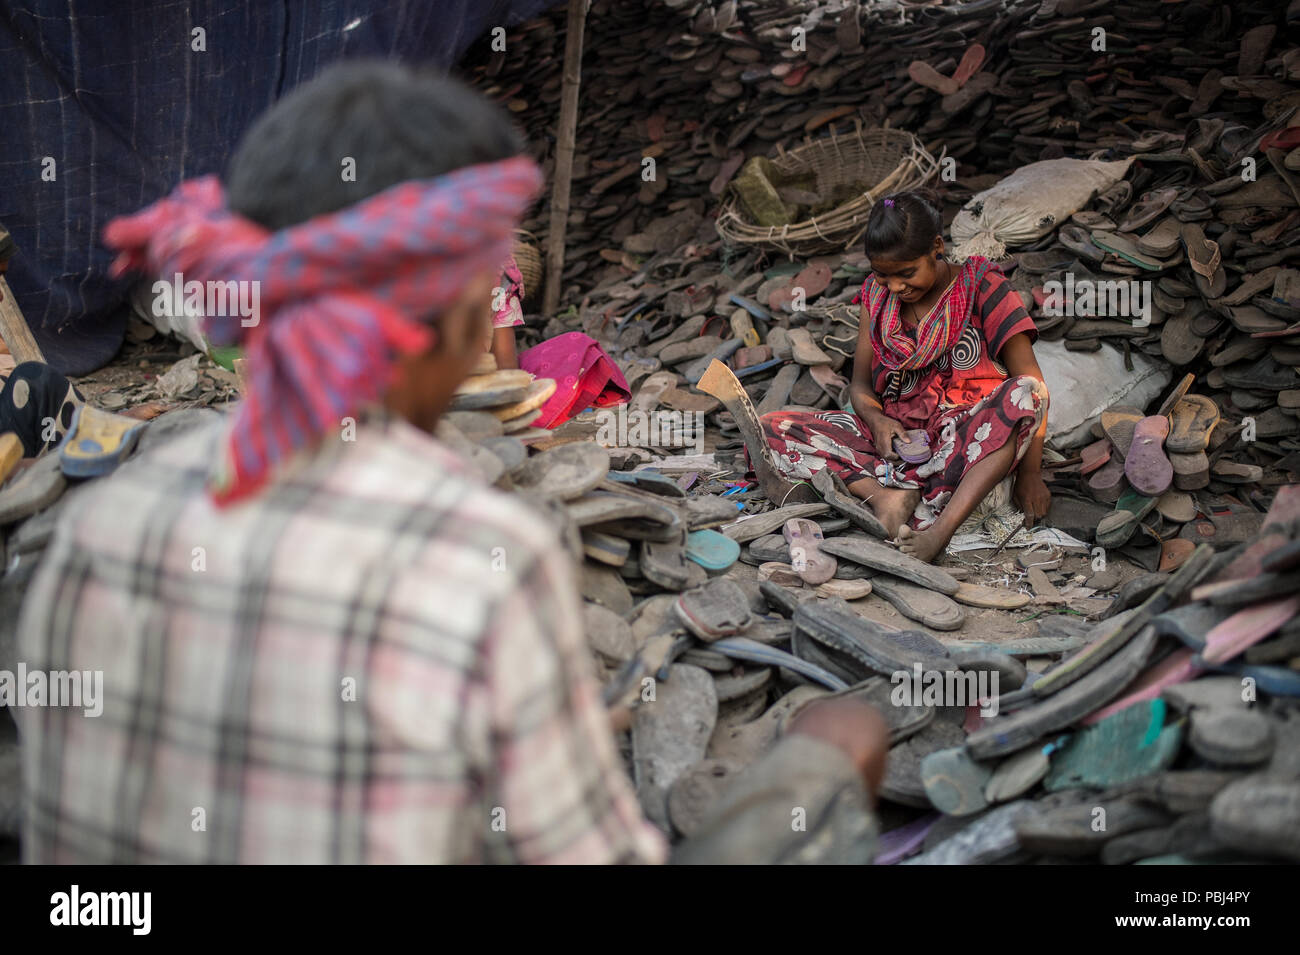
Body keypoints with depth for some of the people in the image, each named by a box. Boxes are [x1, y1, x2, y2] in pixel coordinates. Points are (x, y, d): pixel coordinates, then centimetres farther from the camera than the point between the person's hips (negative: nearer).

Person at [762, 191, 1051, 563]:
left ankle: (939, 527, -46)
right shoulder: (878, 294, 8)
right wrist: (876, 419, -12)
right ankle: (887, 496, -32)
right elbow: (860, 384, 12)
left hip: (967, 441, -3)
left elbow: (1031, 384, -8)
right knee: (769, 430, -15)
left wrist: (1029, 473, -17)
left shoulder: (981, 286, -4)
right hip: (896, 437, 4)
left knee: (1023, 395, -37)